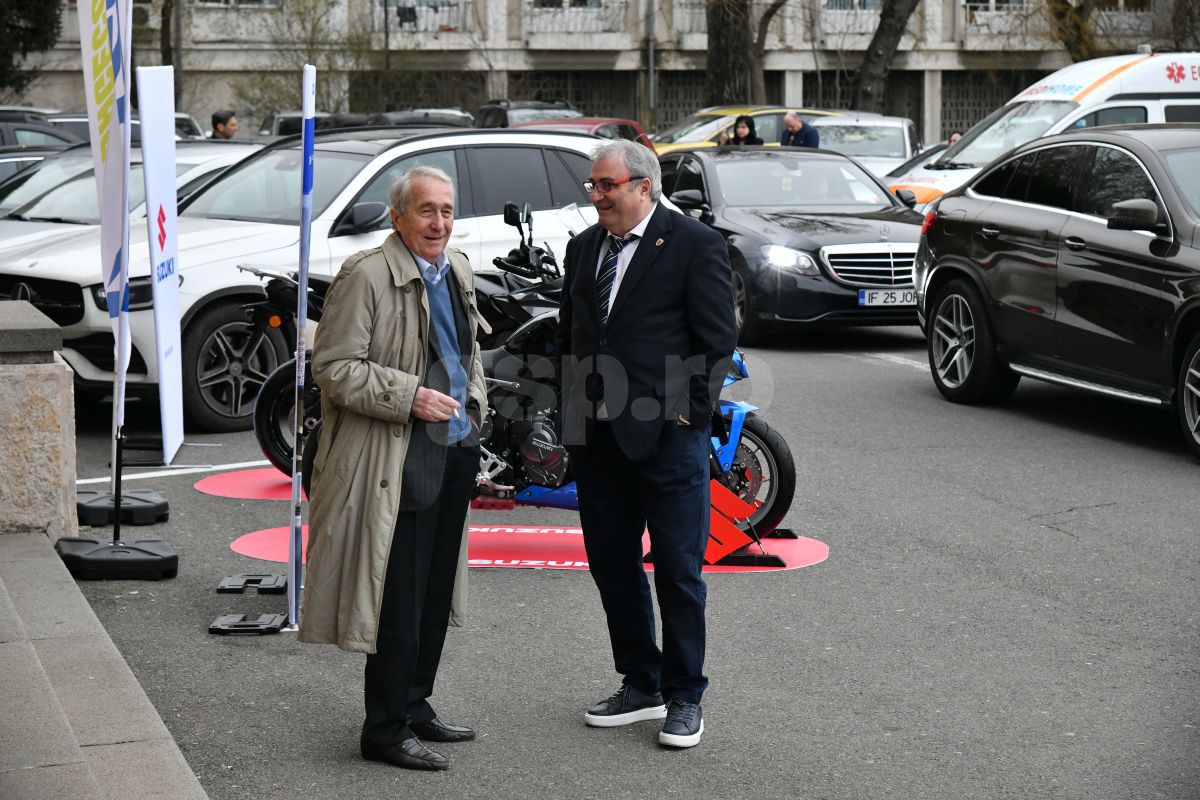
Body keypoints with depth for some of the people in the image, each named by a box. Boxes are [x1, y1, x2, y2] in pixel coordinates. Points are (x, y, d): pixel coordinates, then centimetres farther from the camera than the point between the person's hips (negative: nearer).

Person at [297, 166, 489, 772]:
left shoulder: (458, 271, 14)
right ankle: (385, 730, 3)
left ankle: (414, 706, 28)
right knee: (400, 599, -6)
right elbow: (334, 368, -16)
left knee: (436, 592, 15)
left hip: (455, 450, 8)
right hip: (400, 457, -8)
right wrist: (410, 397, -22)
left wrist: (473, 408, 15)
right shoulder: (365, 275, -13)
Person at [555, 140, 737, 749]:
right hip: (595, 436, 6)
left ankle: (684, 698, 11)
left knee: (678, 572, 1)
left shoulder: (695, 244, -6)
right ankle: (640, 686, 24)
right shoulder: (584, 247, 13)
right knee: (612, 566, 12)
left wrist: (690, 414, -11)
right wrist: (570, 413, 12)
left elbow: (718, 338, -7)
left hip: (666, 435, -6)